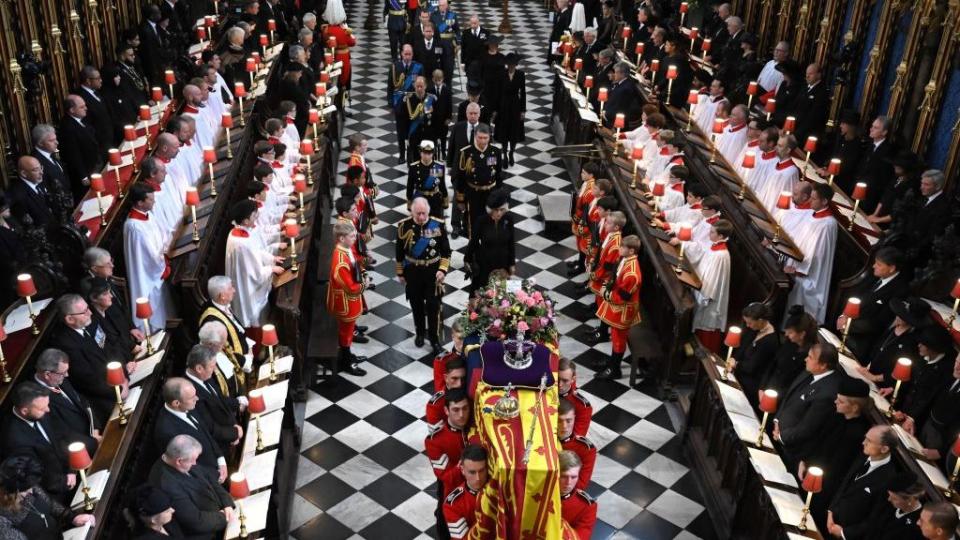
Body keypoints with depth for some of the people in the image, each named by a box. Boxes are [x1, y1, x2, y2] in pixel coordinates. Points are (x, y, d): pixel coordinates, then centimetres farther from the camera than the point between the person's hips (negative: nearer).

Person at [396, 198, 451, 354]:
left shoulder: (438, 225, -12)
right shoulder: (404, 226, -11)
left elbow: (446, 251, -2)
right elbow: (400, 252, 0)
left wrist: (443, 269, -13)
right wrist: (400, 273, 5)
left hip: (433, 271, -1)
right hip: (412, 271, 1)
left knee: (433, 306, 2)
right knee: (416, 304, 15)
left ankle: (434, 339, 17)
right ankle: (420, 332, 37)